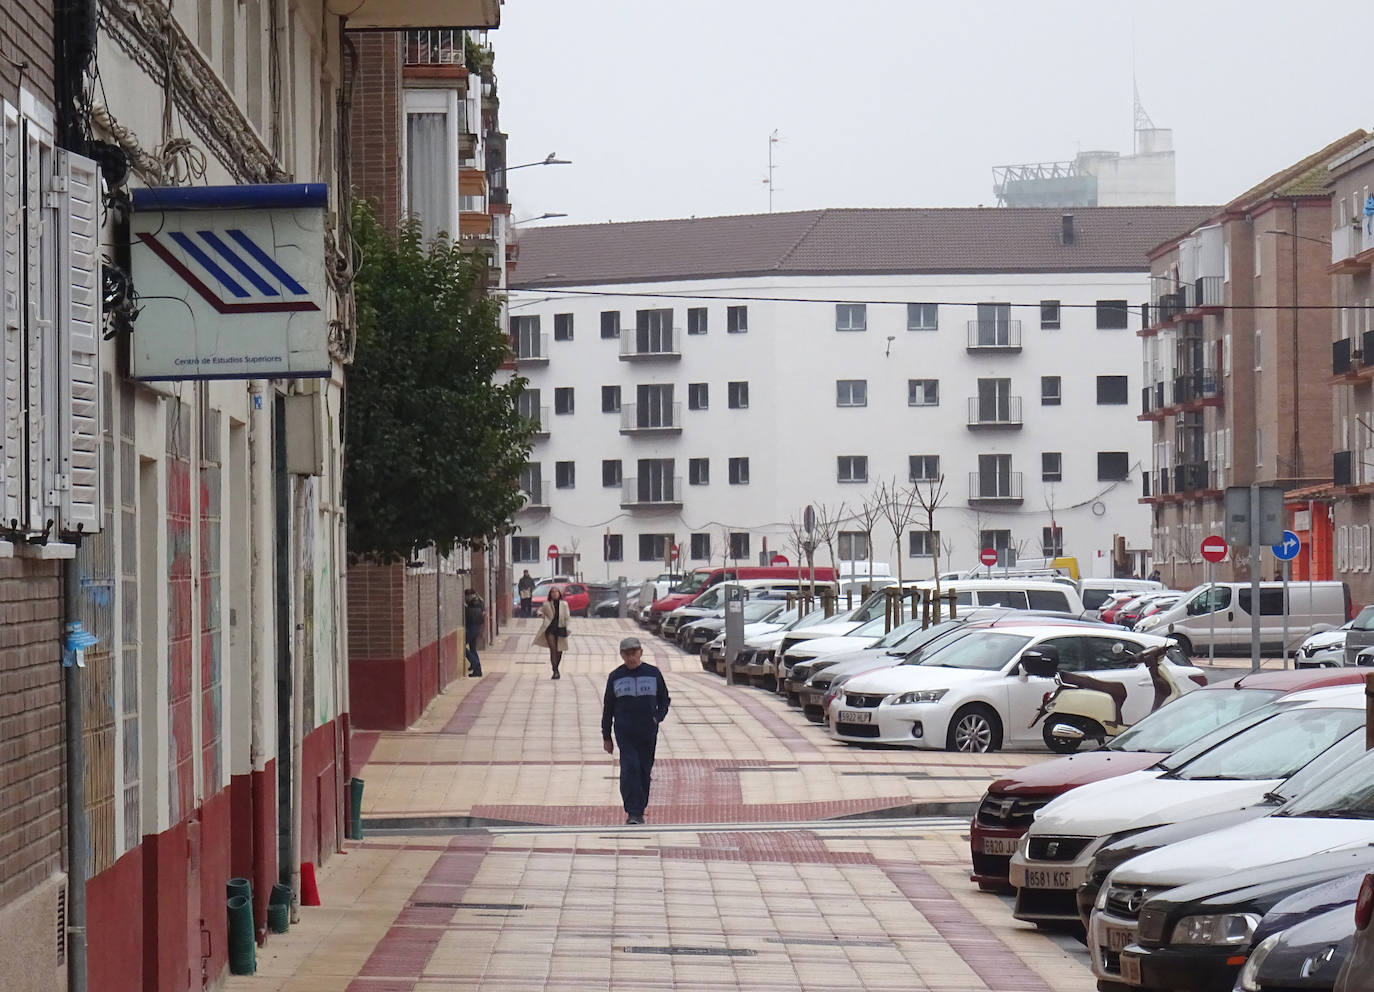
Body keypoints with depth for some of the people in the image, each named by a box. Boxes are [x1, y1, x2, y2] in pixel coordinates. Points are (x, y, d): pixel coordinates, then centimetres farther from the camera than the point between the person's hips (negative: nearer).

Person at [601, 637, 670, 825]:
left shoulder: (654, 674, 6)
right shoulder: (615, 677, 6)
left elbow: (664, 700, 14)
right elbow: (607, 708, 10)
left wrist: (658, 717, -7)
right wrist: (606, 737, 7)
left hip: (649, 732, 2)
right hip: (625, 732, -1)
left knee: (645, 771, 6)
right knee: (630, 767, -16)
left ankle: (639, 811, 18)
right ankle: (632, 812, -18)